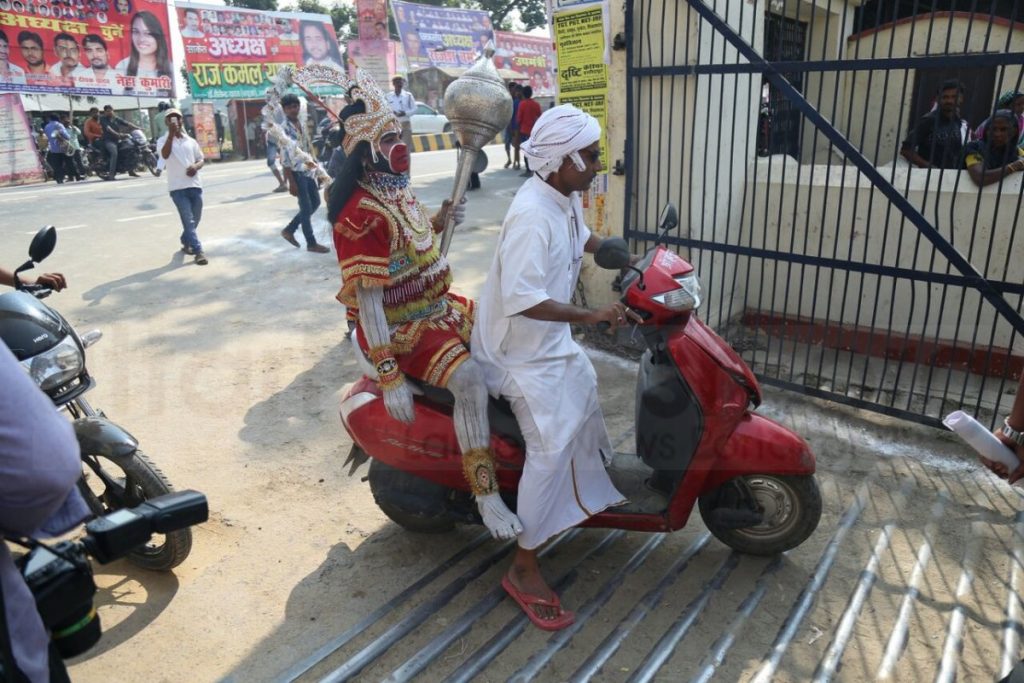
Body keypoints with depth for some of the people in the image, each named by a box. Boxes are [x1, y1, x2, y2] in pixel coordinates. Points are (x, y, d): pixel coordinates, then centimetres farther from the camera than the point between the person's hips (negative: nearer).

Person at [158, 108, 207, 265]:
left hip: (195, 185, 4)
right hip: (178, 187, -4)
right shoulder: (163, 141, 0)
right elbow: (165, 155, -20)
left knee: (195, 219, 13)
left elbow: (201, 159, 15)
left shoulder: (191, 141, 12)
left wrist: (196, 166, -8)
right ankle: (198, 251, -9)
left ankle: (186, 242, 37)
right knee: (188, 220, -9)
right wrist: (171, 134, -24)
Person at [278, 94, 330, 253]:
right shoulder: (284, 129, -15)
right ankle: (311, 243, 12)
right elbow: (285, 157, -18)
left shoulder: (303, 124, 9)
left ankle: (289, 230, 26)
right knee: (306, 208, -1)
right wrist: (291, 182, -20)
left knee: (315, 202, 15)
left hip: (308, 171, 8)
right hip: (296, 173, -8)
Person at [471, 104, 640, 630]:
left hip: (552, 337, 10)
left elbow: (582, 239, 23)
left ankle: (588, 494, 51)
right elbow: (522, 300, -37)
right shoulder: (532, 216, -30)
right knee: (552, 448, -14)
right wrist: (591, 316, -37)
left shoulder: (567, 198, 1)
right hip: (520, 350, -10)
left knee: (583, 394, 25)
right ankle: (523, 568, 0)